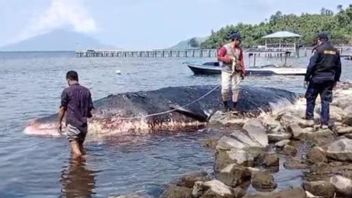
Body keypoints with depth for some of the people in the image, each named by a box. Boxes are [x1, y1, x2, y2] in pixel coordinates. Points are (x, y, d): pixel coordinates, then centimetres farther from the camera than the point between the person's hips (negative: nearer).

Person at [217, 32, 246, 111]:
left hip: (236, 72, 4)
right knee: (225, 89, -6)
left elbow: (241, 61, 9)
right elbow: (219, 57, -7)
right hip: (226, 71, -4)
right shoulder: (225, 48, -8)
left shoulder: (239, 49, 6)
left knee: (235, 89, 2)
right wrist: (229, 59, -17)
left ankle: (234, 107, 11)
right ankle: (225, 105, 15)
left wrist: (243, 71, 5)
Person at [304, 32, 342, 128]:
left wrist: (306, 78, -7)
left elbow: (311, 65, -14)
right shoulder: (335, 51, 7)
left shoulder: (318, 49, -11)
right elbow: (338, 67, 12)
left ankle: (310, 118, 14)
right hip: (329, 79, 5)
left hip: (317, 78, -5)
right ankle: (325, 122, 7)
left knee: (311, 98, 12)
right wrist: (335, 79, 22)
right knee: (326, 100, 8)